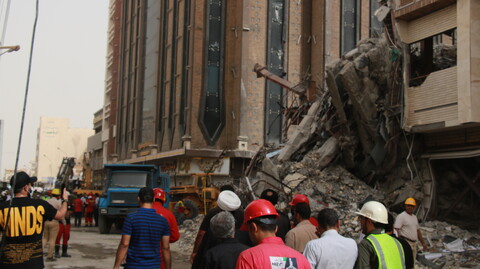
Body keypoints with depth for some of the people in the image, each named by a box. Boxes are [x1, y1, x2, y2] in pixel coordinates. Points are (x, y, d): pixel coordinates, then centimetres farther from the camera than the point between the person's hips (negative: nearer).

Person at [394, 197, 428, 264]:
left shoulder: (415, 217, 18)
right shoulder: (401, 216, -8)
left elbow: (418, 231, 26)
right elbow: (396, 230, -16)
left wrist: (423, 243, 25)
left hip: (414, 244, 8)